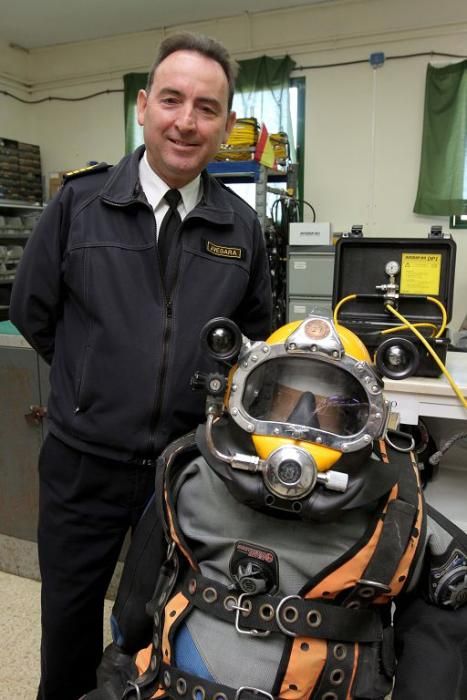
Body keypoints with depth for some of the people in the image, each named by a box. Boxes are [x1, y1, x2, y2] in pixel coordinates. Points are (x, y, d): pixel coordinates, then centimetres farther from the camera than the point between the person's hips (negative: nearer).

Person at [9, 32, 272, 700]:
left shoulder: (243, 227, -2)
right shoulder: (79, 201, -8)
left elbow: (254, 331, 11)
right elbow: (32, 311, 1)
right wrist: (96, 383, 5)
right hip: (84, 462, 0)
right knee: (68, 621, 22)